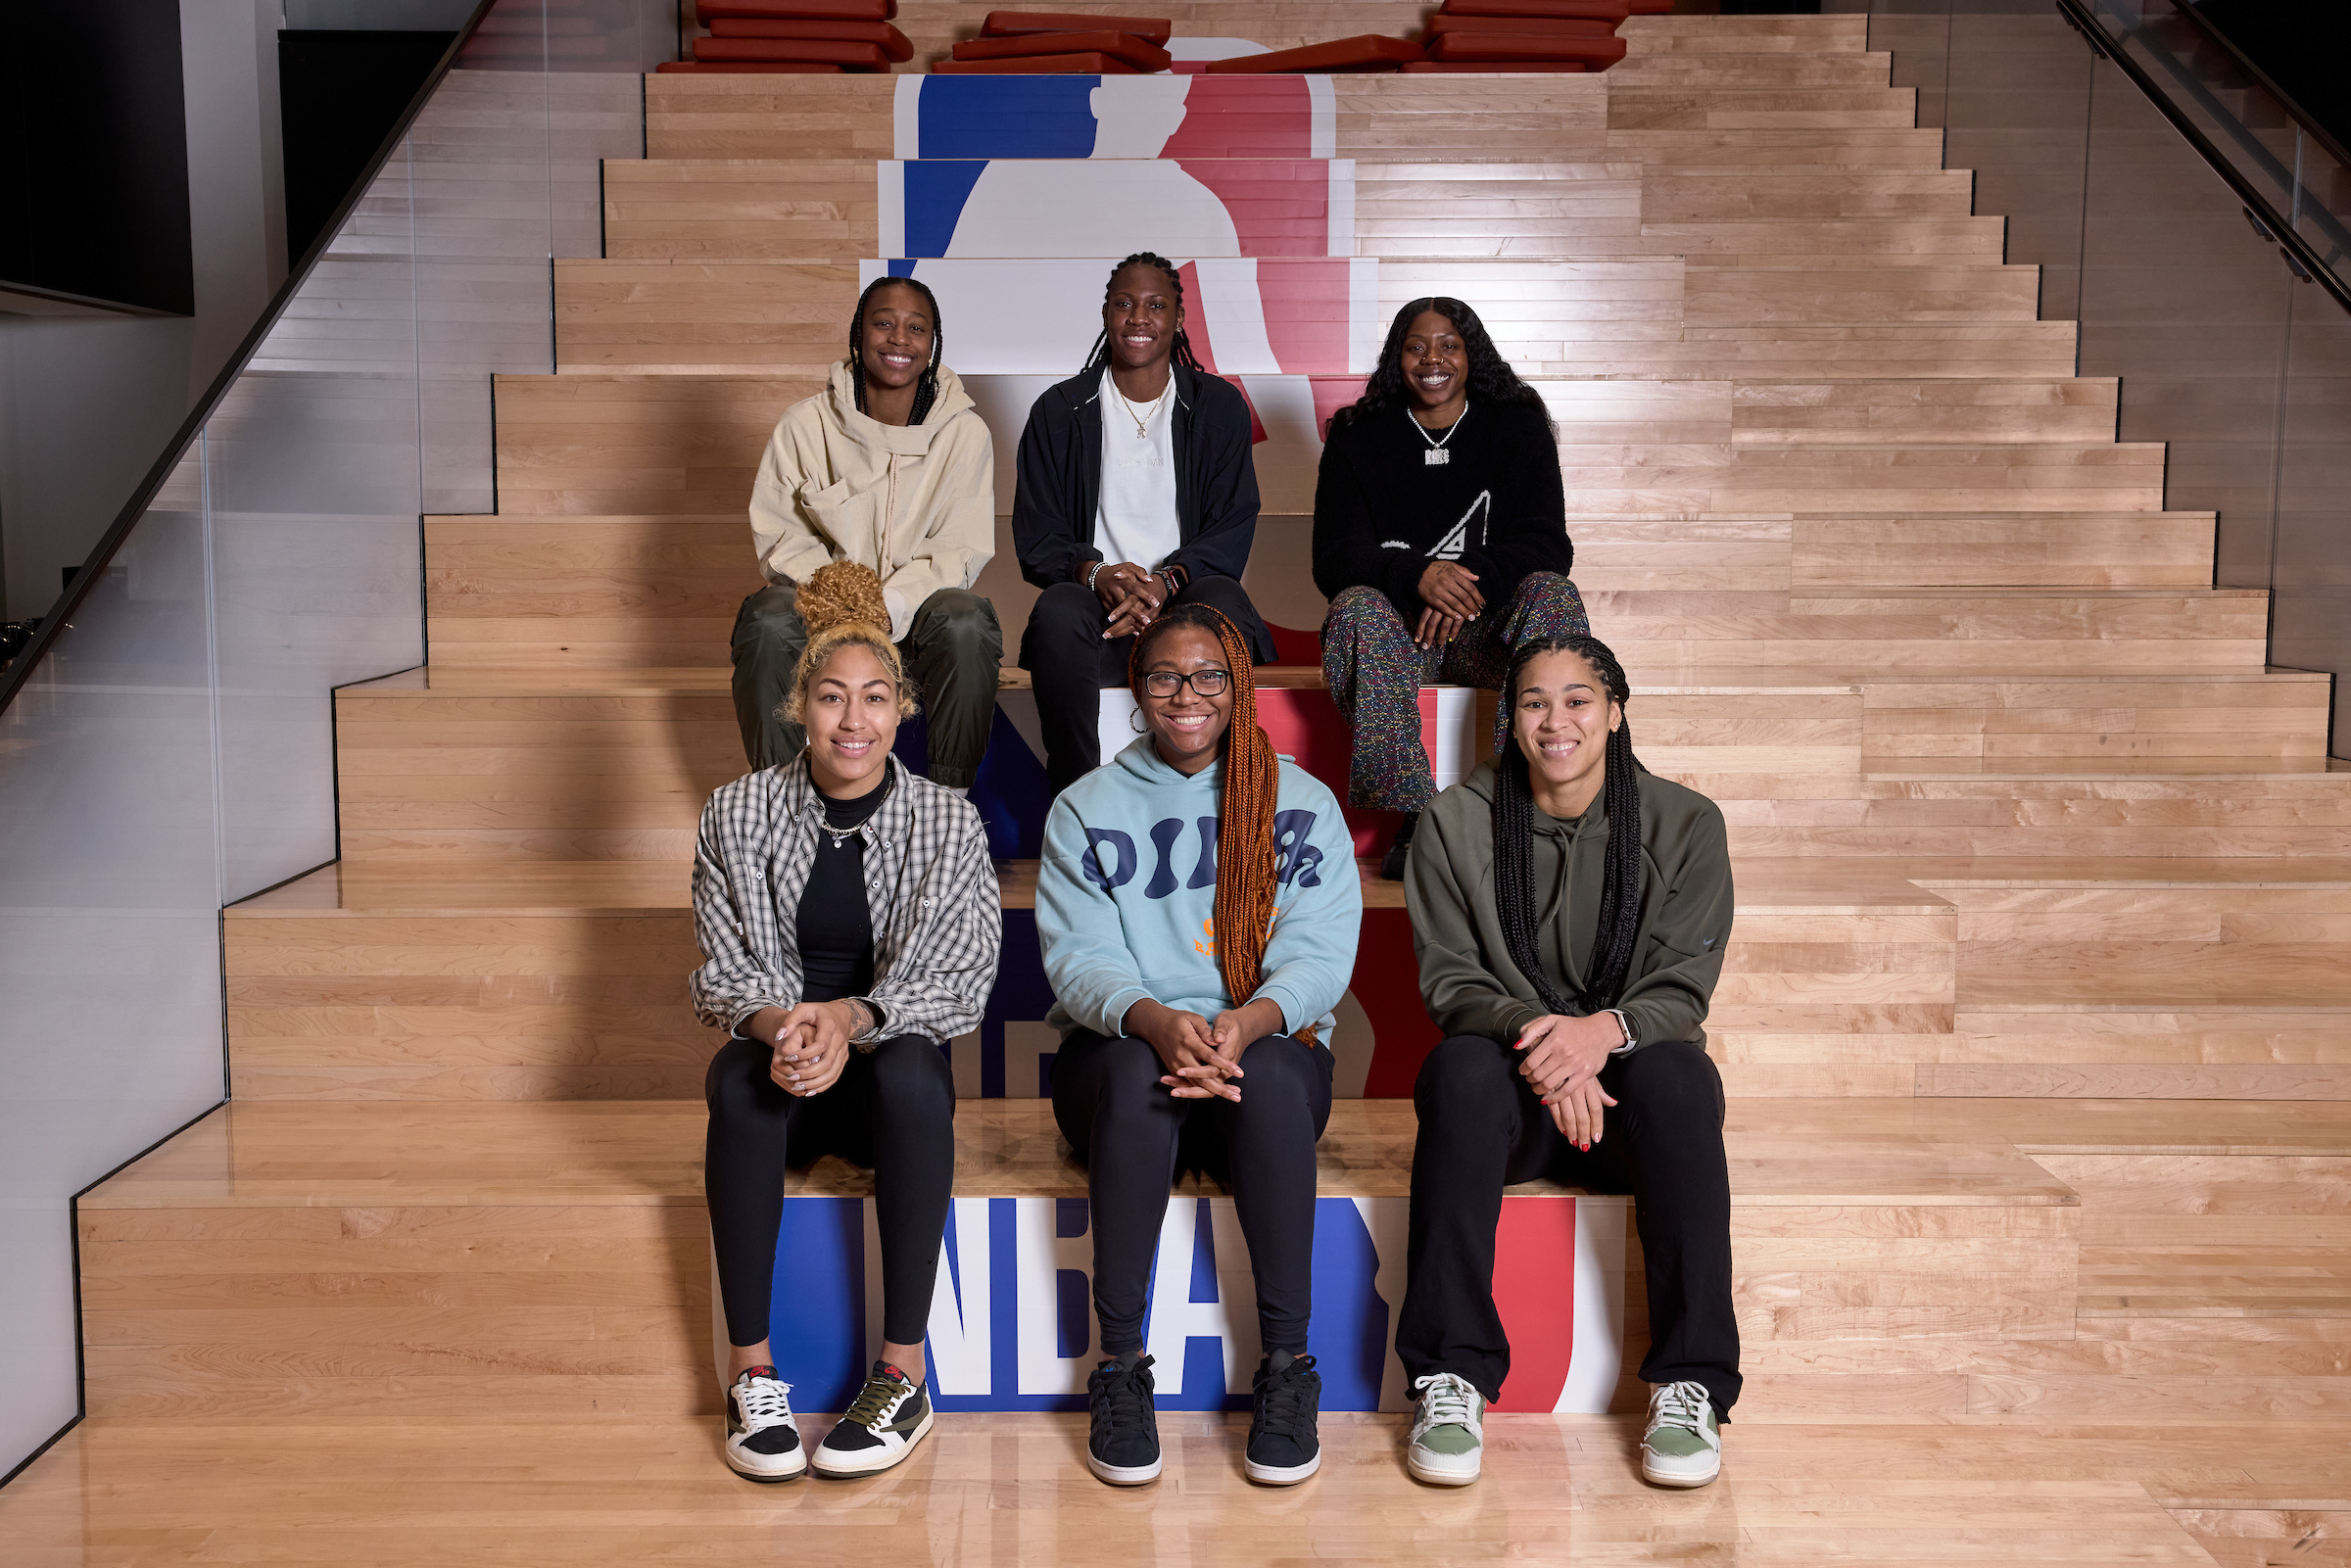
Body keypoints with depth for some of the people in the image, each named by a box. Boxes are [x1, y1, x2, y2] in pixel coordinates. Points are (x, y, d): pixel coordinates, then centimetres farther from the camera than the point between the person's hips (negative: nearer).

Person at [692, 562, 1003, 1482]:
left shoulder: (948, 823, -3)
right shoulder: (739, 814, 0)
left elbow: (959, 983, -8)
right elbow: (724, 972, -1)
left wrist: (854, 1018, -27)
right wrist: (779, 1023, -25)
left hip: (889, 1068, 0)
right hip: (779, 1060, 1)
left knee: (912, 1070, -35)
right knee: (742, 1078, -33)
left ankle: (902, 1376, -29)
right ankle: (751, 1372, -27)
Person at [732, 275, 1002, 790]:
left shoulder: (965, 432, -2)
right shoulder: (805, 424, -1)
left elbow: (961, 550, -6)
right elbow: (779, 536, -1)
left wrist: (889, 605, -23)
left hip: (916, 613, 0)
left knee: (965, 623, -33)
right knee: (768, 621, -32)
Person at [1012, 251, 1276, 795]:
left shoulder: (1219, 405, 12)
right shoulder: (1060, 410, 12)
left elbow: (1233, 530, 4)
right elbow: (1035, 540, 6)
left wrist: (1167, 582, -16)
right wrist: (1096, 574, -17)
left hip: (1187, 592, 0)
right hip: (1096, 602, 0)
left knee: (1223, 607, -36)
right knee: (1057, 612, -36)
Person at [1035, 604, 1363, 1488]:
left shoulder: (1302, 804, 9)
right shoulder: (1087, 808, 10)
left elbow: (1320, 951, -4)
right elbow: (1078, 955, -4)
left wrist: (1248, 1021, -26)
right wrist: (1154, 1018, -27)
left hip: (1268, 1046, 0)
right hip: (1119, 1048, 0)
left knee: (1273, 1071, -35)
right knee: (1137, 1069, -35)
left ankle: (1286, 1364, -27)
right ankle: (1119, 1364, -28)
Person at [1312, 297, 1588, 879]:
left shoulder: (1518, 427, 8)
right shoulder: (1358, 437, 8)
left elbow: (1547, 546, -2)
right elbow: (1334, 558, -3)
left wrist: (1472, 579, -24)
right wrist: (1417, 576, -25)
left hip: (1491, 624, 1)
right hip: (1395, 622, 0)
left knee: (1553, 595, -31)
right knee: (1357, 607, -34)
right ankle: (1414, 818, -36)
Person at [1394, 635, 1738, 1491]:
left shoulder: (1683, 824, 2)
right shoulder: (1456, 822, 2)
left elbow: (1681, 992, -3)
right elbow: (1451, 980, -2)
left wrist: (1605, 1029, -27)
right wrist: (1531, 1033, -24)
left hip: (1627, 1078, 0)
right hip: (1510, 1099, 0)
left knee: (1675, 1074, -34)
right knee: (1463, 1067, -34)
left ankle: (1690, 1386, -28)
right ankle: (1452, 1379, -31)